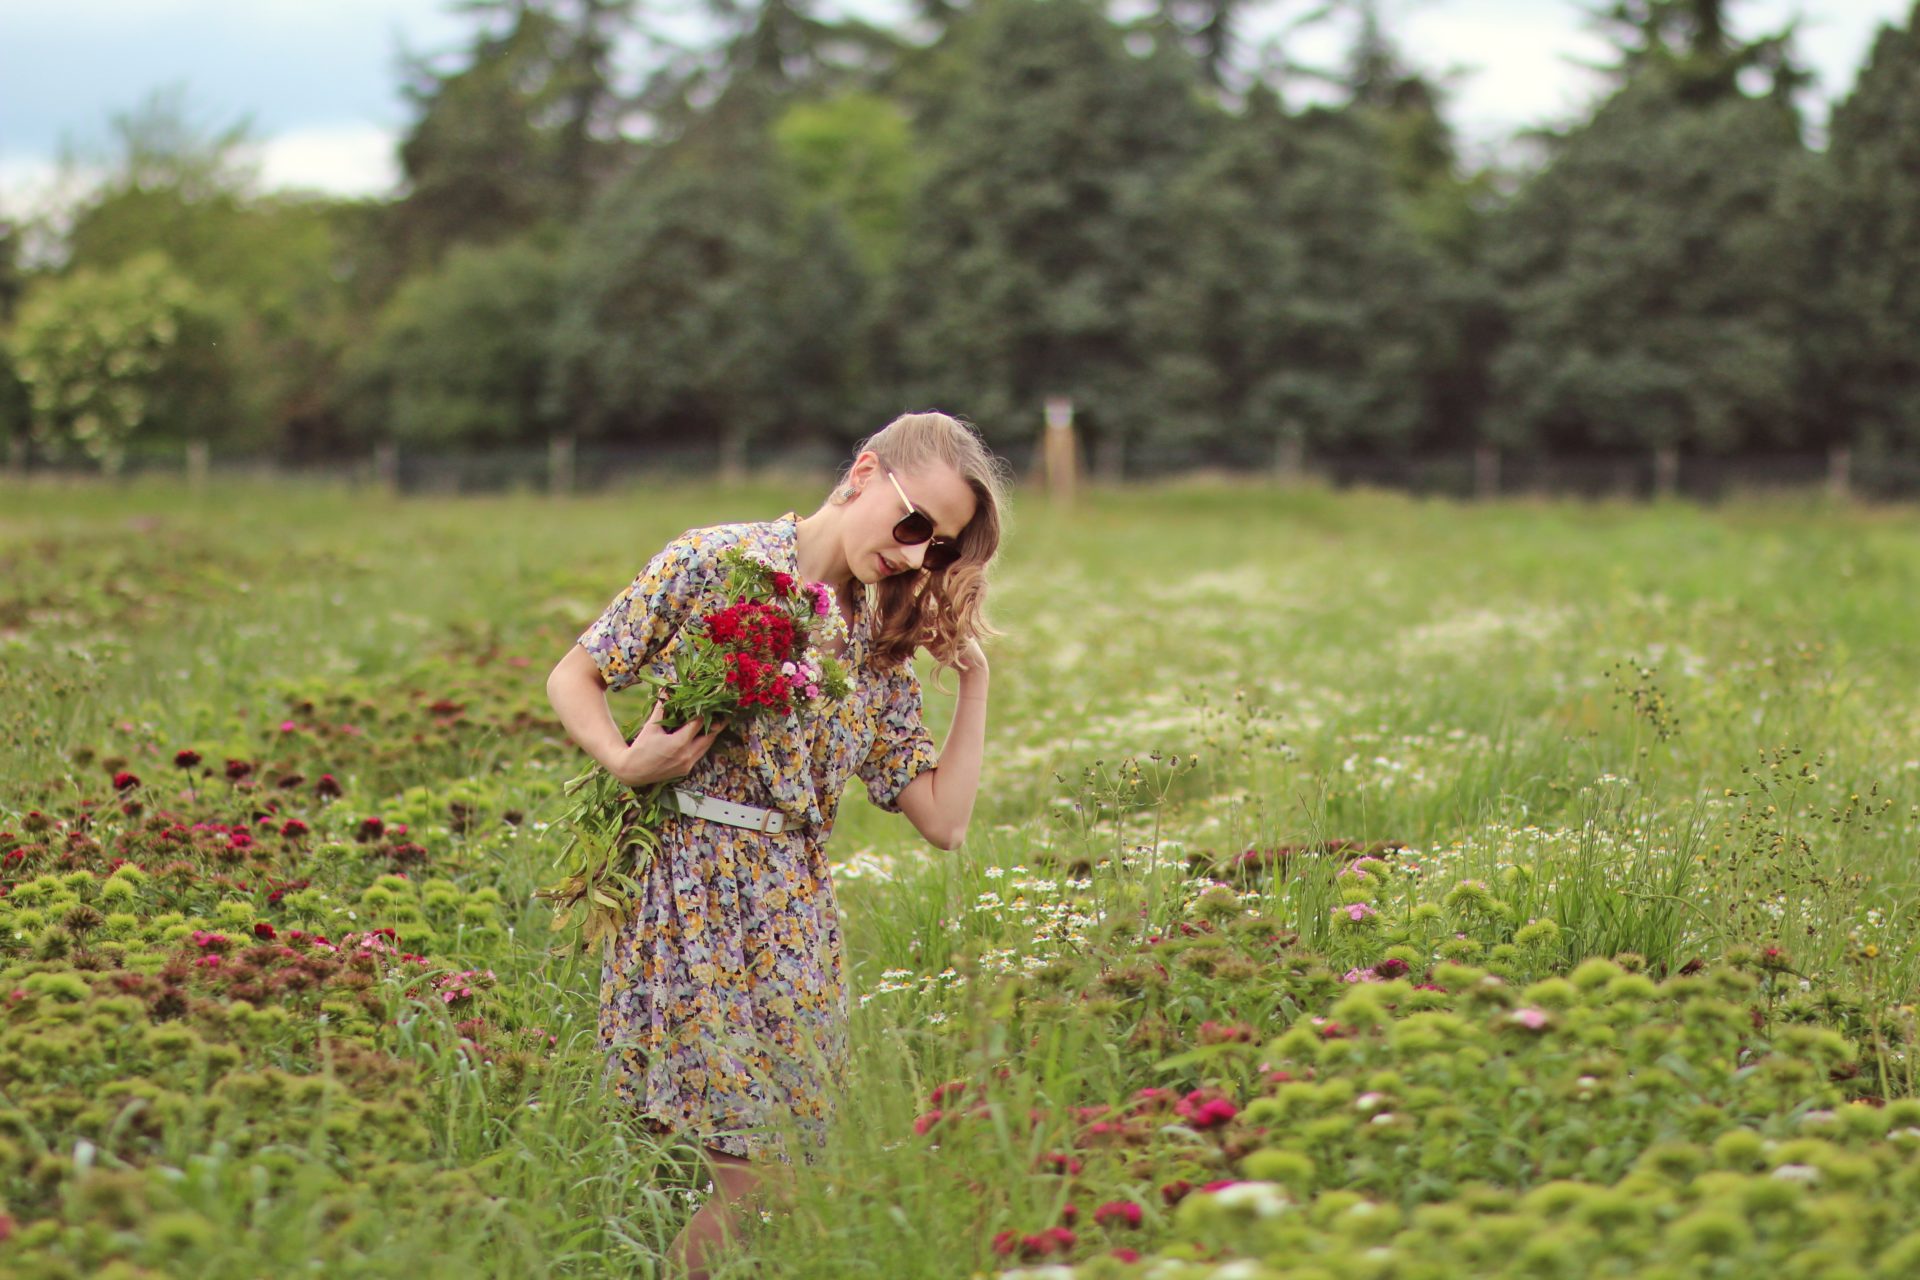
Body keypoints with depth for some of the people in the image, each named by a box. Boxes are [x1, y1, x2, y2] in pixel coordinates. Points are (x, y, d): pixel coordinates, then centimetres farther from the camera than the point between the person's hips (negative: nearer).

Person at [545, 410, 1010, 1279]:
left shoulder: (884, 645, 13)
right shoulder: (714, 563, -2)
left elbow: (943, 819, 11)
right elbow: (573, 679, 2)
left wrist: (973, 680, 8)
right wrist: (626, 762, -16)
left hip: (796, 913, 6)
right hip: (686, 891, -6)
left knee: (788, 1173, 1)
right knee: (752, 1179, -10)